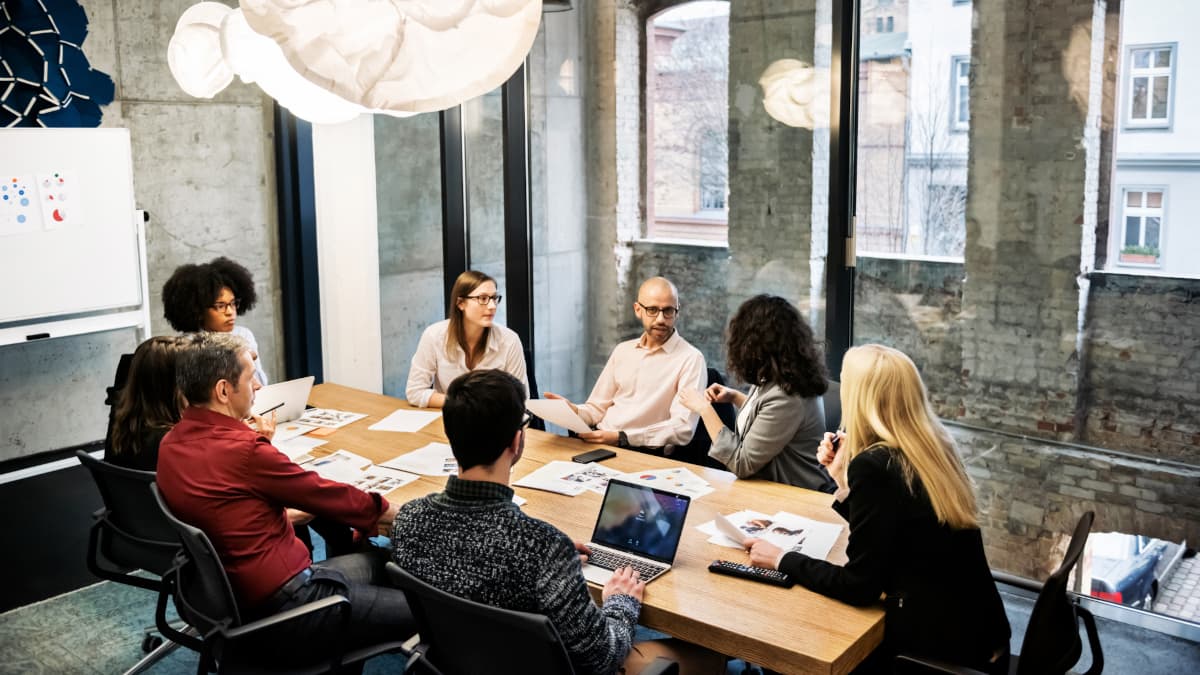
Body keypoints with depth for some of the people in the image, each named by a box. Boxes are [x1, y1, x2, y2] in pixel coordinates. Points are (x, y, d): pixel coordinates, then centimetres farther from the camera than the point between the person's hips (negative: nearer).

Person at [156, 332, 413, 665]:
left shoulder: (171, 443, 2)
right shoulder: (242, 450, -25)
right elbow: (325, 494, -10)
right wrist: (385, 512, 5)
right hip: (282, 610, -10)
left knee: (382, 560, 23)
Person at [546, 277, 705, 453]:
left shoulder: (690, 359, -4)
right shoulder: (623, 350, 15)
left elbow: (683, 428, -13)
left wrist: (621, 438, -20)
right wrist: (574, 410, -6)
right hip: (598, 443, 5)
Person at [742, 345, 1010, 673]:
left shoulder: (873, 465, -21)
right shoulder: (934, 446, 4)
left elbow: (859, 586, -17)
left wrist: (782, 559, -6)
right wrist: (843, 476, 10)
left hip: (940, 647, -7)